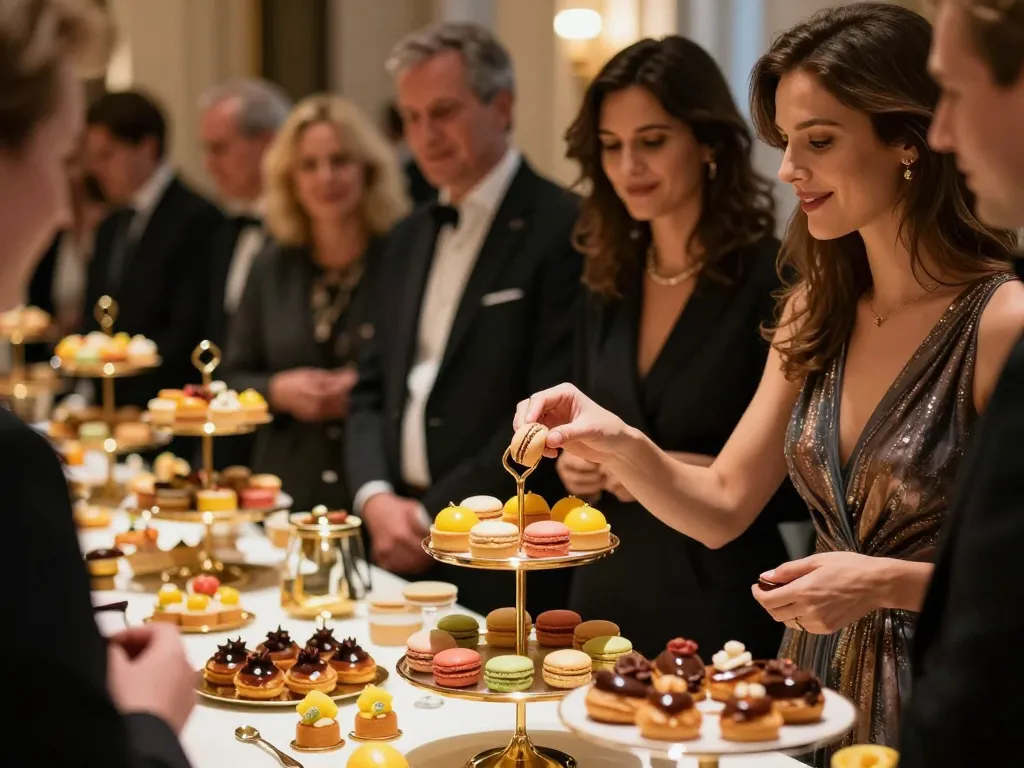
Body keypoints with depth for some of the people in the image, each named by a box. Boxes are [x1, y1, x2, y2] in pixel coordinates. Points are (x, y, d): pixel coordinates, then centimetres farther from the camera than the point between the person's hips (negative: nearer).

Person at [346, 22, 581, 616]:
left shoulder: (565, 230, -11)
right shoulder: (411, 239, 14)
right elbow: (374, 390, 15)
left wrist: (433, 517, -13)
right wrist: (376, 498, -3)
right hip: (404, 554, 6)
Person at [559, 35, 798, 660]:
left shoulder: (775, 280, -11)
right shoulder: (609, 284, 7)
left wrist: (702, 475, -23)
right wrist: (572, 465, -4)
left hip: (725, 613, -5)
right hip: (606, 598, 6)